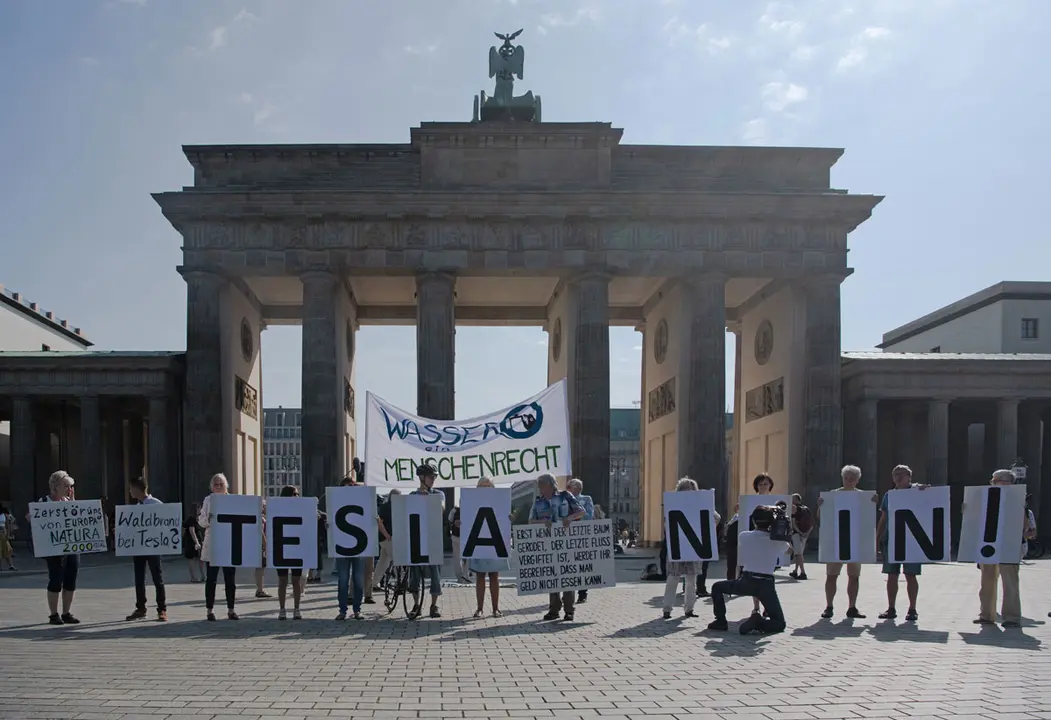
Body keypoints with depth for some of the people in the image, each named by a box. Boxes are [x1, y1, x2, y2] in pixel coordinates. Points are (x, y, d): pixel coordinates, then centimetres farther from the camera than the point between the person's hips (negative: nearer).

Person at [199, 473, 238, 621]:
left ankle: (230, 610, 12)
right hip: (212, 546, -1)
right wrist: (207, 518, -21)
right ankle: (210, 610, 11)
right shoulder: (208, 500, 5)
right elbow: (201, 521, 0)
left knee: (230, 578, 4)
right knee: (211, 578, 2)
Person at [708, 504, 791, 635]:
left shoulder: (743, 536, 3)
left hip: (746, 582, 0)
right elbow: (789, 549, 25)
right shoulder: (777, 541, 2)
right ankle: (759, 623, -19)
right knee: (780, 623, 10)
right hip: (766, 585, 0)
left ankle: (720, 621, 15)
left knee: (717, 587, 26)